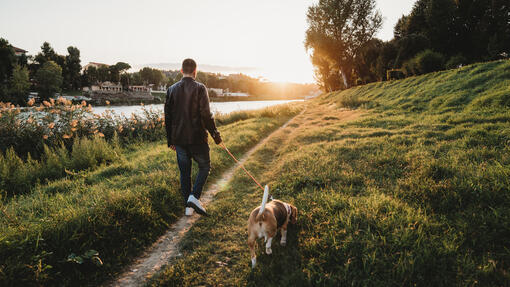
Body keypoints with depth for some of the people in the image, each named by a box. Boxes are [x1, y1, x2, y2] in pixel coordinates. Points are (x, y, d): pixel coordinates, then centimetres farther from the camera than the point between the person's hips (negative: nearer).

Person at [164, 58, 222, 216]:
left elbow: (168, 117, 8)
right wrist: (215, 134, -5)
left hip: (179, 139, 4)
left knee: (184, 172, 12)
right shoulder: (200, 88, -9)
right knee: (204, 166, 13)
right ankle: (194, 196, -3)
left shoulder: (172, 89, 6)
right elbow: (206, 115, -14)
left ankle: (188, 206, 16)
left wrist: (170, 139, 15)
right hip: (197, 138, -4)